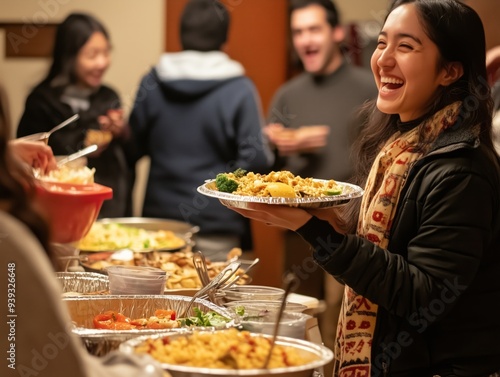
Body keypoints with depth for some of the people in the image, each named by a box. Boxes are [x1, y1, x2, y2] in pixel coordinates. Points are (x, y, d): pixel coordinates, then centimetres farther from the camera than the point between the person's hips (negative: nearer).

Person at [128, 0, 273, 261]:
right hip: (215, 225, -3)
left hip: (160, 215, 4)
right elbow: (256, 160, -14)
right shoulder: (239, 90, -11)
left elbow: (135, 147, 6)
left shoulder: (151, 83, 0)